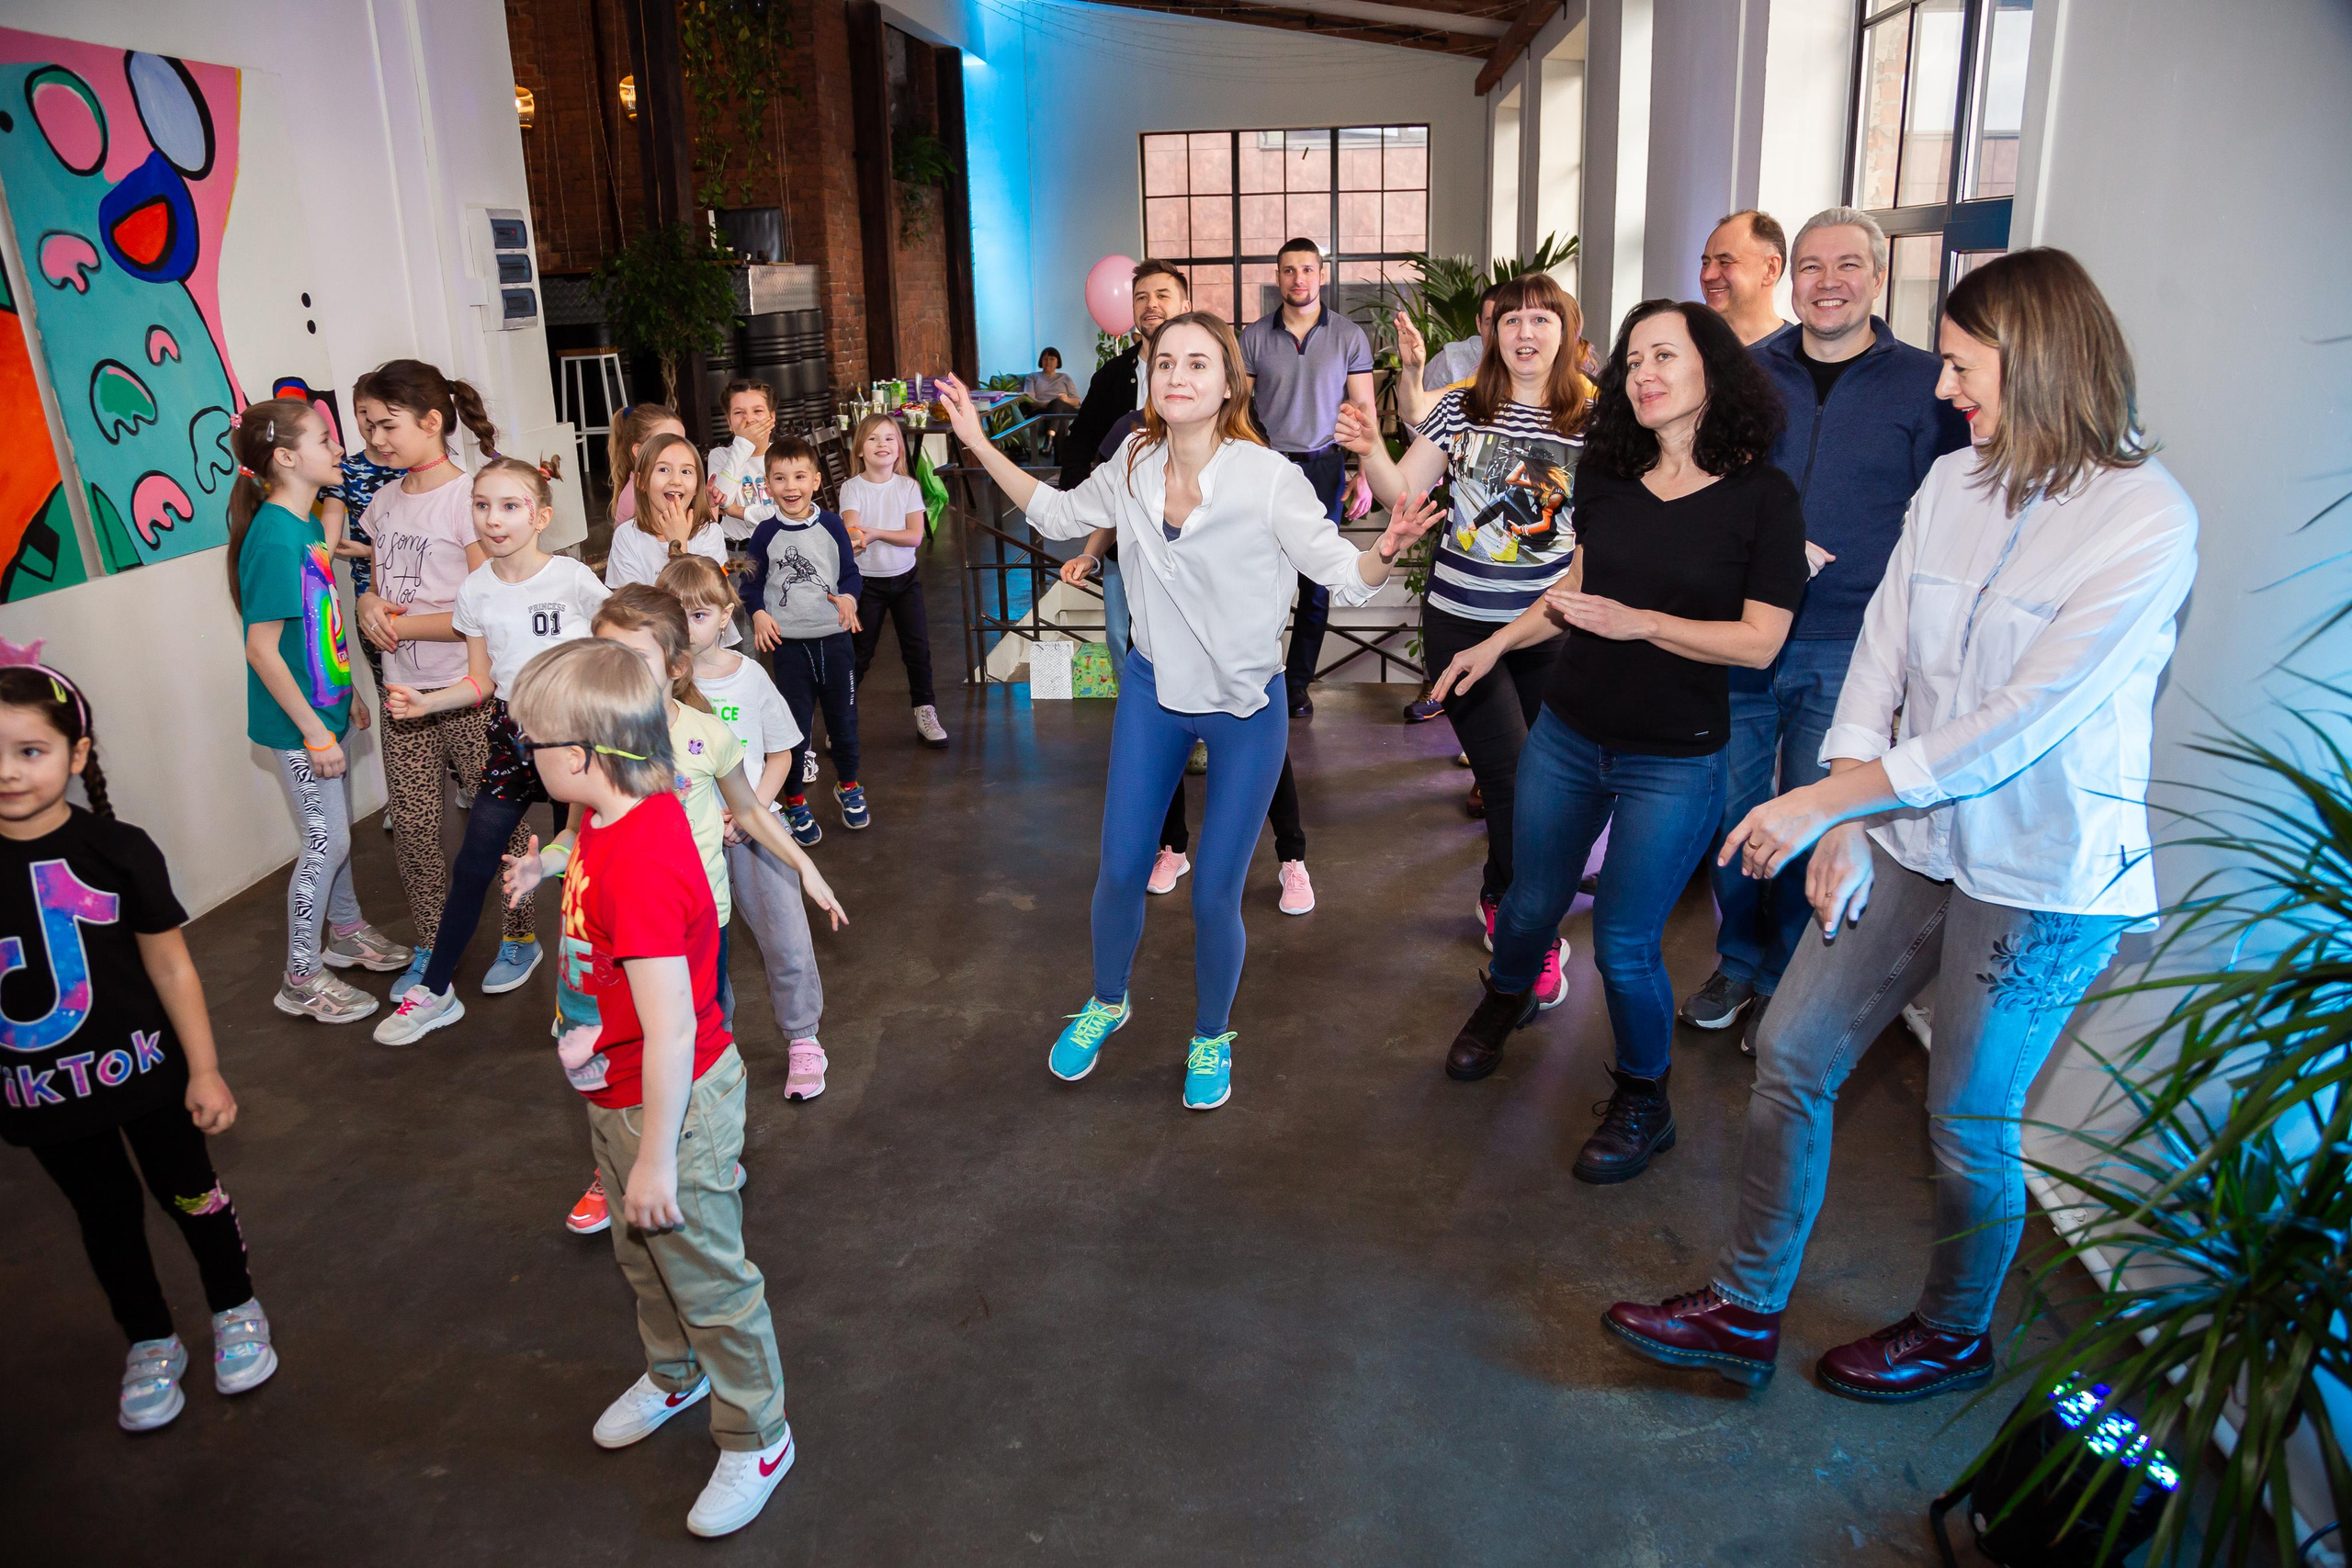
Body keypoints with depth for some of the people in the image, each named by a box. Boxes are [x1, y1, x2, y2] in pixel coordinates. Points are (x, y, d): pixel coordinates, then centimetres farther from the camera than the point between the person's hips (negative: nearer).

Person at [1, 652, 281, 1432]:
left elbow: (170, 965, -9)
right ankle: (150, 1345, 39)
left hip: (142, 1071, -2)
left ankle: (235, 1311, 39)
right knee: (105, 1218, 18)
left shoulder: (116, 850, -16)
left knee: (191, 1195, 14)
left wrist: (204, 1071, -6)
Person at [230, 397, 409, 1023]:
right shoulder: (274, 538, -24)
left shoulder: (308, 523, 5)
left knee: (337, 830, 21)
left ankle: (345, 932, 40)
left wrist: (347, 694, 20)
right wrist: (315, 733, -21)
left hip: (323, 703, 9)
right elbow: (261, 649, -24)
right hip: (298, 720, -9)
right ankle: (301, 981, 13)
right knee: (326, 841, 0)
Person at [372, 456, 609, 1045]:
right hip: (511, 736, 3)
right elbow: (482, 681, 6)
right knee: (473, 864, 5)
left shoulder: (572, 578, -10)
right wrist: (424, 702, -9)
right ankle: (435, 991, 19)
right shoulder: (476, 590, 0)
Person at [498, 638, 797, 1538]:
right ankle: (675, 1374, 57)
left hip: (671, 1105, -10)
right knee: (641, 1252, 30)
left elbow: (671, 1033, -32)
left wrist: (655, 1158, -26)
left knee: (708, 1278, 11)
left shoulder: (639, 870, -36)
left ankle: (755, 1440, 33)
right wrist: (551, 870, 14)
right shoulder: (624, 815, -5)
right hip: (620, 1090, 10)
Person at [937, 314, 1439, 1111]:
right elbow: (1058, 514, 12)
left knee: (1214, 897, 2)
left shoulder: (1269, 480, -20)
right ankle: (1108, 1001, 41)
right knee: (1119, 871, 11)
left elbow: (1346, 577, -16)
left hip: (1246, 709, -3)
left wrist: (1387, 550, -39)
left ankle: (1211, 1036, 31)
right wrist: (981, 447, 6)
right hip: (1153, 690, 4)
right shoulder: (1132, 467, -6)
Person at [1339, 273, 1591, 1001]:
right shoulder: (1462, 408, 0)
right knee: (1517, 784, -5)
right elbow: (1402, 492, -2)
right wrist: (1371, 451, -20)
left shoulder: (1594, 422, -1)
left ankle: (1501, 902, 40)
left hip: (1549, 630, 1)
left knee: (1532, 782, 11)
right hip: (1460, 622, -1)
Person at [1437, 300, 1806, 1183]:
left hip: (1675, 761, -4)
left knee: (1624, 945, 2)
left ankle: (1643, 1103, 27)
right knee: (1531, 905, 18)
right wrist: (1500, 642, 12)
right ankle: (1506, 1001, 51)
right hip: (1568, 735, 4)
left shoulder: (1761, 497, -11)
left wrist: (1638, 622, -23)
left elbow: (1760, 641, -13)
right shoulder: (1605, 475, 2)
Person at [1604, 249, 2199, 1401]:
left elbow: (2020, 725, -21)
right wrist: (1845, 829, -8)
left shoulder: (2146, 521, -17)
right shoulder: (1954, 482, 2)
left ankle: (1954, 1337, 37)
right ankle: (1744, 1309, 24)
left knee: (1968, 1126, 9)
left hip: (2044, 875, -6)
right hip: (1911, 838, 6)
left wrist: (1827, 798, -20)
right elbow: (1882, 654, 0)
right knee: (1790, 1057, 7)